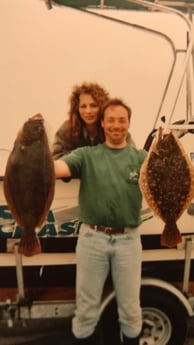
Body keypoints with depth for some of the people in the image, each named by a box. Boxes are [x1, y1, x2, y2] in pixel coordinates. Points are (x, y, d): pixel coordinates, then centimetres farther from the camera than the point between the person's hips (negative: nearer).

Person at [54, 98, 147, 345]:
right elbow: (53, 168, -14)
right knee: (86, 307, 14)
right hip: (92, 238, 0)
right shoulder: (86, 155, 2)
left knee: (130, 309, 16)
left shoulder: (141, 157, 5)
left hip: (128, 239, 1)